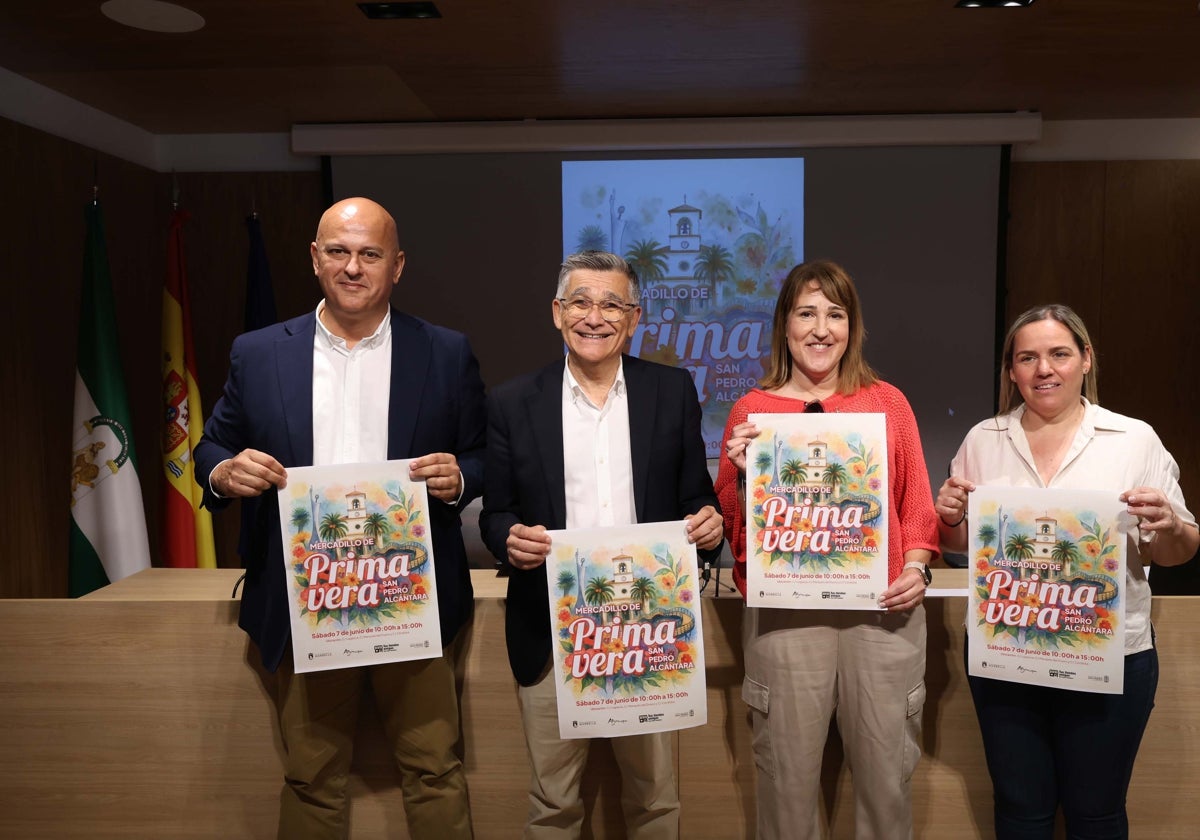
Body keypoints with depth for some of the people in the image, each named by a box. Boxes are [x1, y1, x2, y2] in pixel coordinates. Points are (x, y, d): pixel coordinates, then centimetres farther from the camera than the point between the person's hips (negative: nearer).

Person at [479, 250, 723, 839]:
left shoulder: (673, 392, 3)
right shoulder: (512, 404, 1)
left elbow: (696, 496, 8)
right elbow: (494, 514, 5)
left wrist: (708, 521, -14)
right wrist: (511, 539, -17)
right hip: (551, 636, 0)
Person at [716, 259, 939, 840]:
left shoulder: (888, 402, 7)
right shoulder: (752, 410, 4)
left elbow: (916, 502, 11)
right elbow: (732, 526, 6)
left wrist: (916, 566, -4)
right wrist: (742, 472, -12)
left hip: (883, 607, 1)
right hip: (785, 611, -1)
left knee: (887, 773, 10)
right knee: (787, 776, 8)